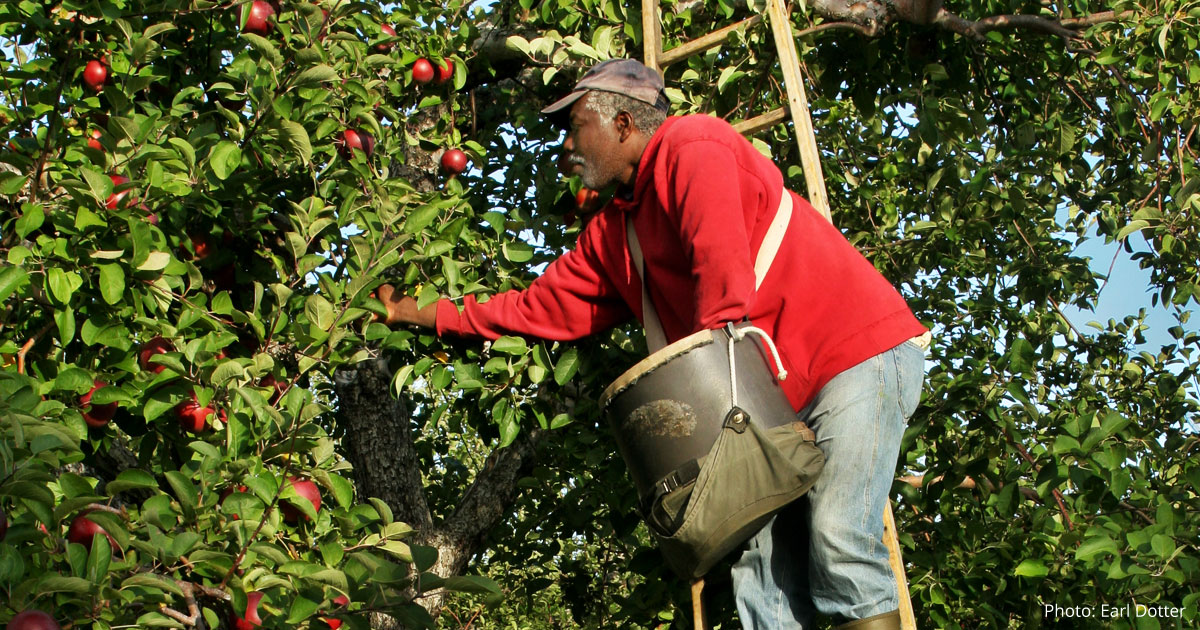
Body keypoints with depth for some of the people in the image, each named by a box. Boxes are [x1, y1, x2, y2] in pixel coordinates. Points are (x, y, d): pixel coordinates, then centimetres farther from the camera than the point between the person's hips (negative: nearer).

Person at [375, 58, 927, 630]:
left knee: (837, 543, -19)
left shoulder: (693, 147, -10)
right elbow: (545, 307, 23)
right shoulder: (611, 232, 16)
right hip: (777, 396, 8)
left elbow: (724, 270, -22)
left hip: (858, 351, -8)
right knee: (761, 563, 0)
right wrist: (427, 313, 23)